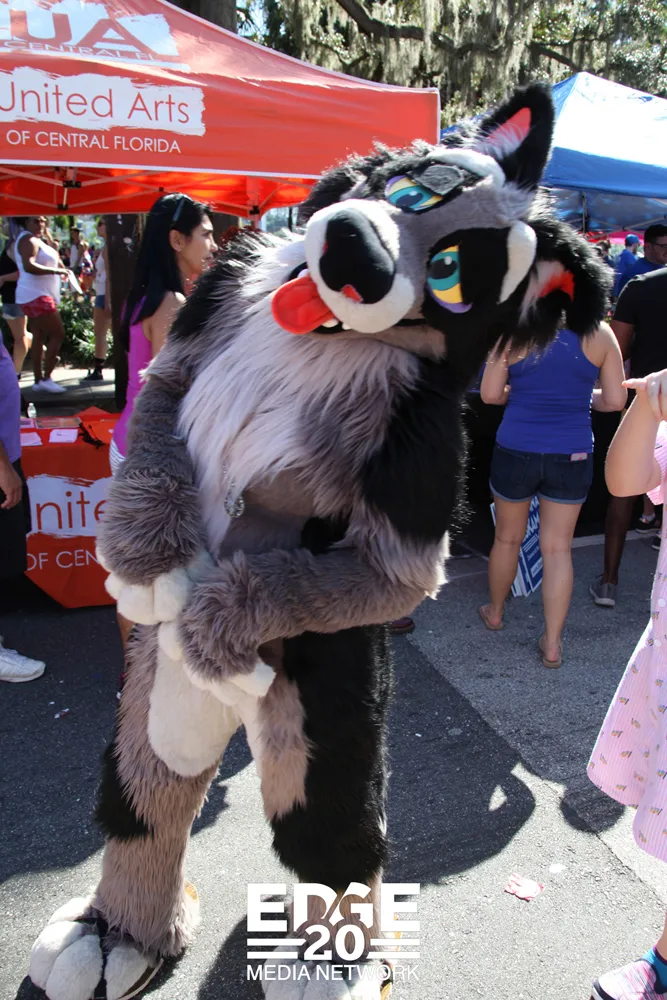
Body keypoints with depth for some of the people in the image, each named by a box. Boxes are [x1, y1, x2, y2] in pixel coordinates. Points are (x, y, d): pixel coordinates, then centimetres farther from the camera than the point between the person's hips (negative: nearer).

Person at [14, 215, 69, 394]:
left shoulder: (36, 240, 20)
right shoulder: (28, 240, -13)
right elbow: (29, 266, -27)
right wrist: (55, 270, -22)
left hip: (37, 296, 11)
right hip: (36, 296, -11)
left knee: (39, 338, 9)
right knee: (58, 334, -12)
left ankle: (38, 380, 10)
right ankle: (46, 378, -12)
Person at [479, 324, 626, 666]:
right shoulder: (600, 333, -5)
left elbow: (490, 394, -7)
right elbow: (615, 400, -2)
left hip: (516, 452, 0)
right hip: (572, 455, 1)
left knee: (507, 538, 19)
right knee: (558, 549, 9)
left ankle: (495, 612, 40)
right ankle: (552, 644, 14)